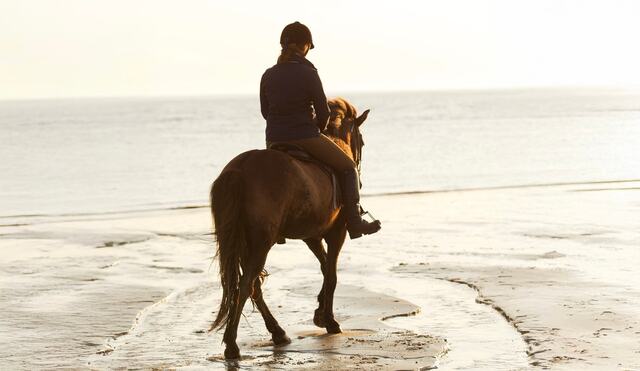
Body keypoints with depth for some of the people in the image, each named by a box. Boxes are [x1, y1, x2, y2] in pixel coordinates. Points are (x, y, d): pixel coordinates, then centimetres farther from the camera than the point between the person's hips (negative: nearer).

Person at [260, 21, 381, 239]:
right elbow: (323, 112, -8)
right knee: (348, 168, 12)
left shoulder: (268, 76, 3)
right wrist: (318, 128, 12)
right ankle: (354, 222, 6)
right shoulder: (308, 73, -13)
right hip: (306, 138, -5)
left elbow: (265, 111, 11)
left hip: (274, 141, 5)